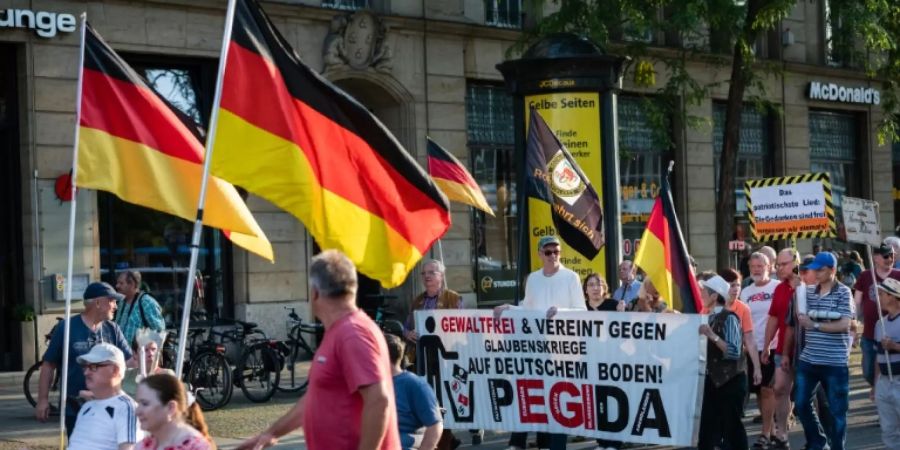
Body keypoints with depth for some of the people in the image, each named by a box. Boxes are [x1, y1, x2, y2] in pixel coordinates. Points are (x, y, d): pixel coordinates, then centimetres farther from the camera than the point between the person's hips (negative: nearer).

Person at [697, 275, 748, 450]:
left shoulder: (729, 318, -15)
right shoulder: (709, 318, 8)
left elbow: (734, 351, -23)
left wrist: (712, 335, -28)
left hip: (730, 380, -8)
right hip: (713, 379, 8)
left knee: (731, 426, 0)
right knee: (707, 426, 10)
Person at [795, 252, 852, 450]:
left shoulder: (843, 292, -6)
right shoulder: (808, 291, 7)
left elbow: (844, 325, -14)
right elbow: (801, 321, 13)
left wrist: (815, 325, -13)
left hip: (835, 362, -5)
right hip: (808, 359, 5)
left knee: (837, 411, 4)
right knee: (801, 404, 10)